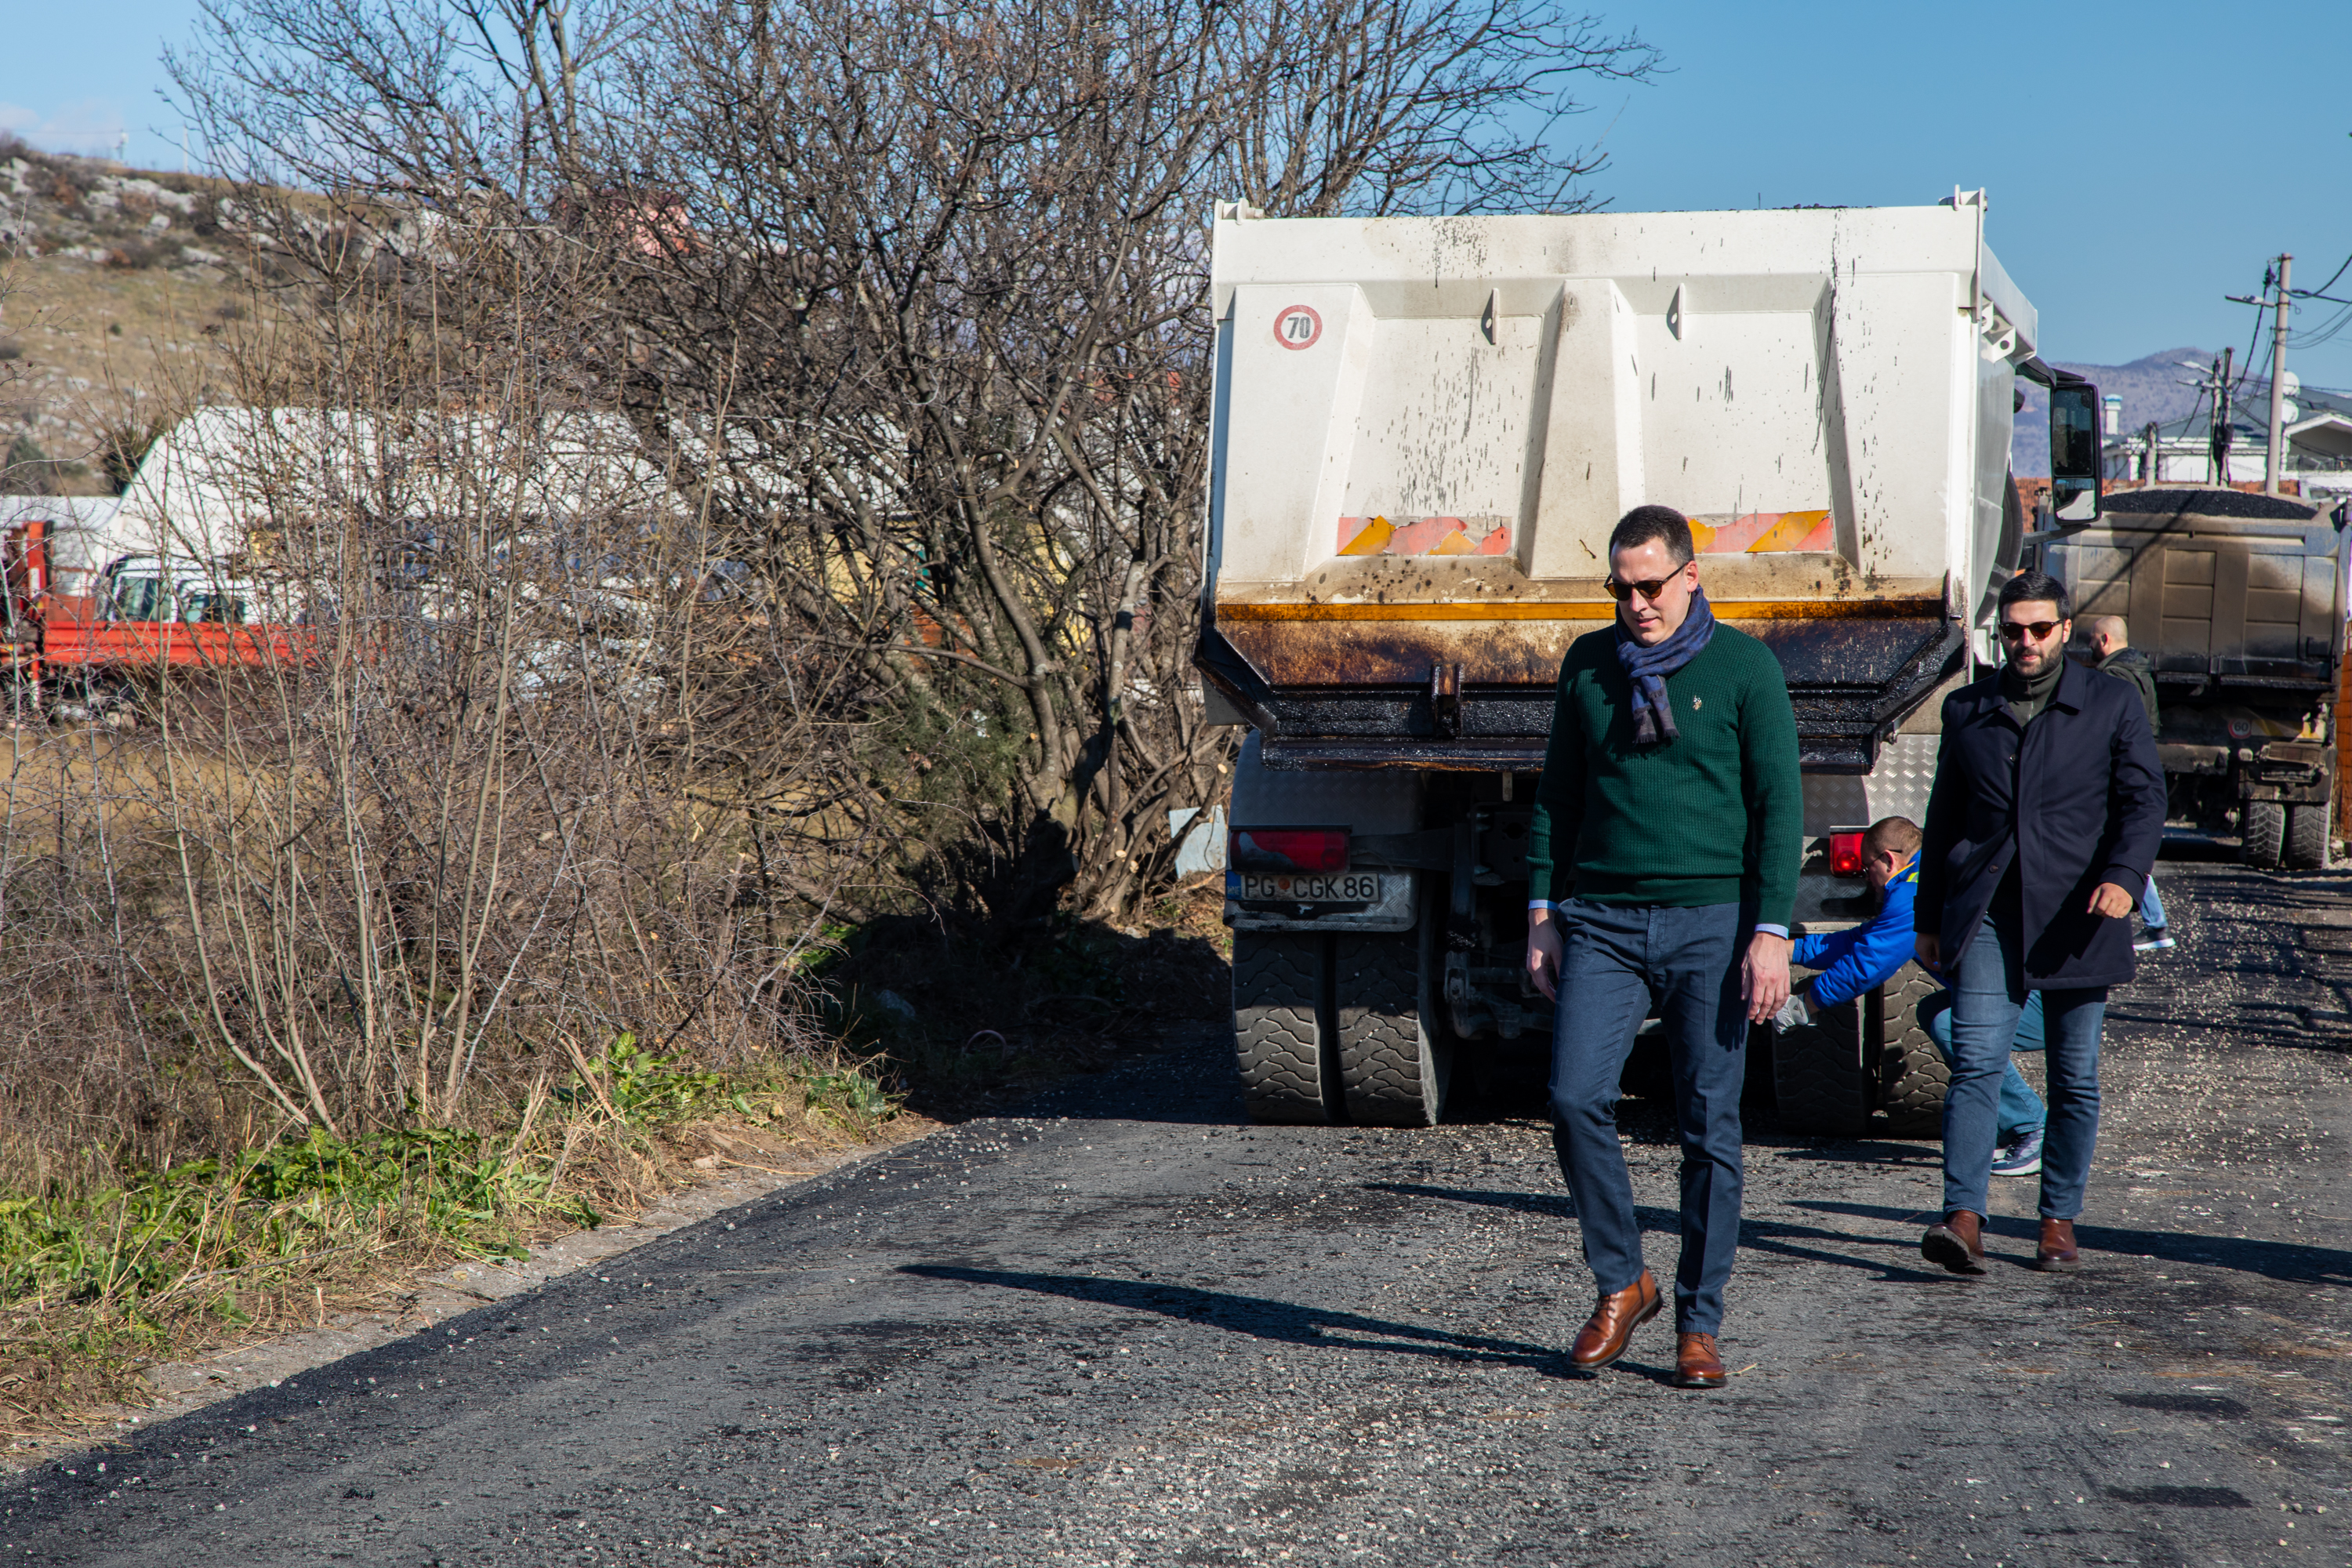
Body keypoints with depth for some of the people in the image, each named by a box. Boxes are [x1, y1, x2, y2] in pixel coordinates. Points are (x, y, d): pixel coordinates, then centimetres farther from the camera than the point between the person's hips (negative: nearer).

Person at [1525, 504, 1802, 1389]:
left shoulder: (1743, 668, 0)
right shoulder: (1589, 664, 11)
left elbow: (1780, 804, -2)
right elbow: (1557, 794, 17)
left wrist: (1772, 931, -9)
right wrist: (1542, 914, 10)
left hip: (1711, 921, -3)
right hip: (1602, 922, 3)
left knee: (1709, 1128, 0)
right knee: (1575, 1097, -13)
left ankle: (1699, 1326, 10)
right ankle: (1620, 1286, 6)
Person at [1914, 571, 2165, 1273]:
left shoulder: (2112, 706, 6)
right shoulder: (1967, 710, 13)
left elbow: (2143, 800, 0)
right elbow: (1943, 816, 19)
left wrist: (2124, 876, -18)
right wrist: (1929, 917, 17)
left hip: (2074, 914, -1)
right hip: (1986, 916, 1)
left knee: (2074, 1077, 5)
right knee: (1975, 1063, -12)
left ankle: (2060, 1220, 16)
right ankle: (1963, 1220, -19)